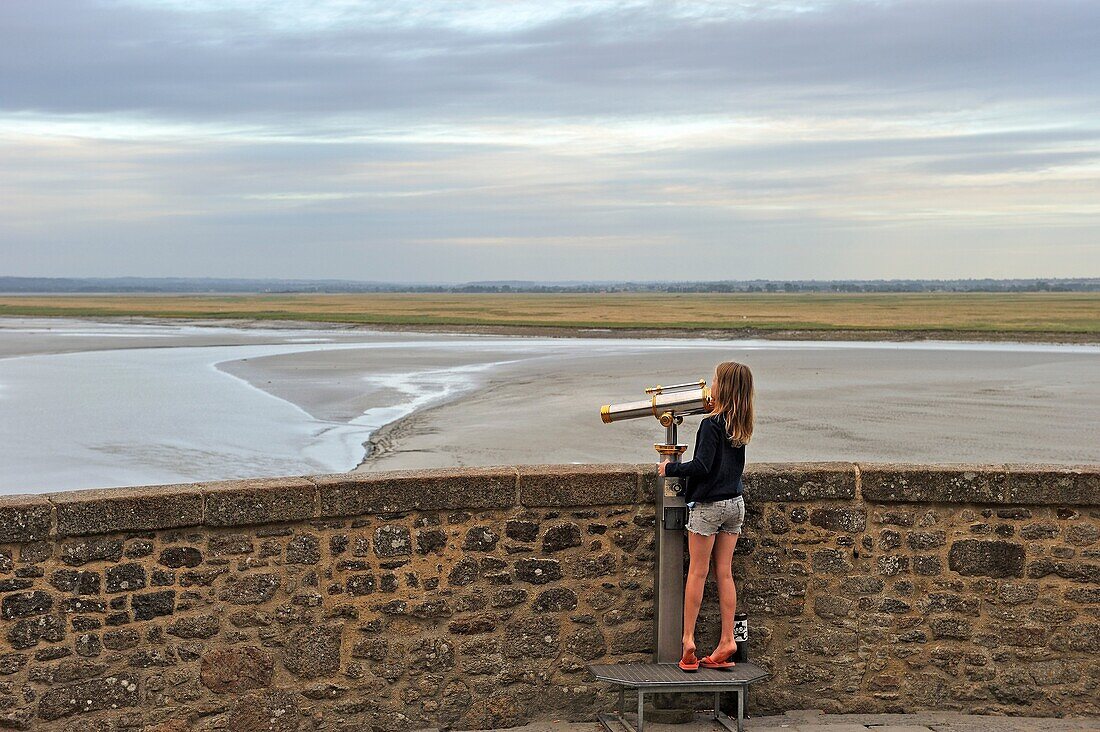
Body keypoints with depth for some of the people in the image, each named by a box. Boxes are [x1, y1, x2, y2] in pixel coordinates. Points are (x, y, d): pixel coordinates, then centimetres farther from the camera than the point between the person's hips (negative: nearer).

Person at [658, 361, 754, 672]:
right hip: (735, 503, 7)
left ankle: (688, 641, 4)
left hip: (709, 504, -6)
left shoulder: (711, 424, -17)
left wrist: (670, 468, -9)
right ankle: (727, 642, 9)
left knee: (697, 572, 1)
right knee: (724, 573, 9)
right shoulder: (740, 425, 6)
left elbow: (701, 466, -22)